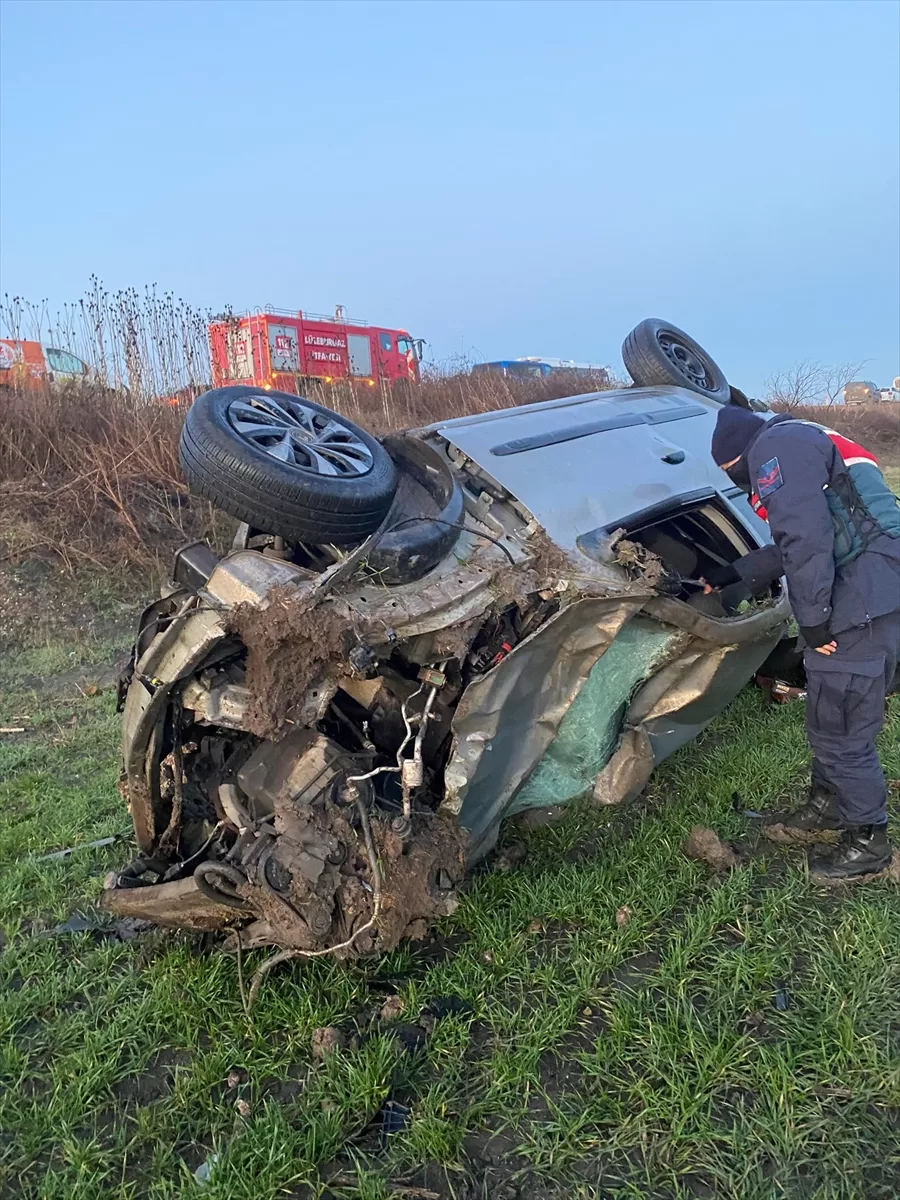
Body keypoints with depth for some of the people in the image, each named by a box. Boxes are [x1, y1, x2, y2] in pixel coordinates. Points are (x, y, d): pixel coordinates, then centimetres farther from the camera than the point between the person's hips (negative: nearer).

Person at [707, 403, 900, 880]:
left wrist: (813, 617, -17)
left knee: (840, 728, 1)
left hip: (862, 605, -11)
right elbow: (789, 547, 30)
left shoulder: (775, 447, -8)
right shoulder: (799, 444, 25)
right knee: (831, 715, 22)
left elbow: (806, 539, -21)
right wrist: (729, 575, 33)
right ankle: (827, 805, 39)